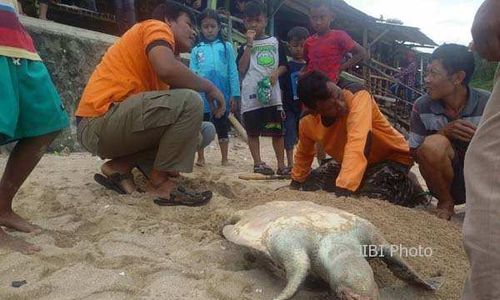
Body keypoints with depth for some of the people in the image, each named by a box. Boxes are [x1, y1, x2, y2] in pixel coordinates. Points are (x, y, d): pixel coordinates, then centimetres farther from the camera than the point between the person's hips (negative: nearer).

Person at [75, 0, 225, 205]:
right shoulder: (156, 27, -1)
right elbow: (167, 69, -23)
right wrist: (209, 87, -8)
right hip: (100, 121, -9)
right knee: (189, 102, -21)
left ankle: (119, 166, 5)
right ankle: (160, 182, -10)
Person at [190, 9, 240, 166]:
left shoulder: (226, 46, 4)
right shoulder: (196, 49, 7)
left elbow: (233, 72, 0)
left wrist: (234, 95, -6)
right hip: (202, 95, 1)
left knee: (222, 127, 9)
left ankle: (224, 159, 19)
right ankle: (200, 158, 23)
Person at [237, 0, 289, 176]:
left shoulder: (275, 42, 11)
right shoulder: (245, 46, 8)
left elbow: (284, 65, 13)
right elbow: (241, 69, -6)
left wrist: (276, 72, -9)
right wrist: (249, 44, -7)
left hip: (272, 92, 1)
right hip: (251, 94, 0)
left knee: (278, 131, 2)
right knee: (253, 131, 4)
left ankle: (281, 164, 10)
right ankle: (258, 163, 14)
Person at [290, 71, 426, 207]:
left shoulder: (357, 95, -34)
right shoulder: (307, 123, -17)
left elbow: (358, 145, -48)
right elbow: (304, 154, 6)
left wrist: (344, 188, -56)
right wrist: (295, 182, 14)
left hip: (391, 157, -6)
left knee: (370, 197, -32)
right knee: (309, 185, 0)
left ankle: (408, 187, 1)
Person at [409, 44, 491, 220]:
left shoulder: (488, 104, -12)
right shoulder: (422, 107, -10)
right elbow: (415, 153, -6)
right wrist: (444, 132, -23)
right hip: (446, 181, 0)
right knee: (433, 144, -30)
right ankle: (445, 203, -2)